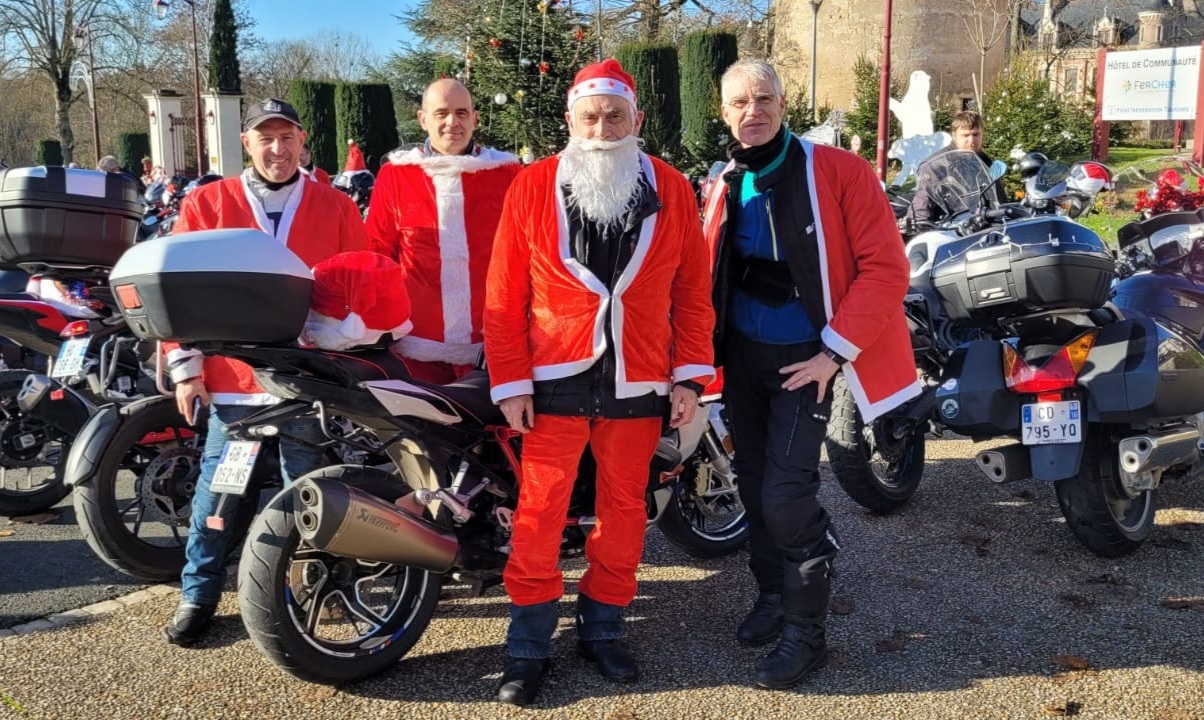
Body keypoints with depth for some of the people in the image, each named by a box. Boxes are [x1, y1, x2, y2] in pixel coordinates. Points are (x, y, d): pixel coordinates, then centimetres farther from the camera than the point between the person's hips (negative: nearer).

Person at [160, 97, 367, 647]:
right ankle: (198, 594, 22)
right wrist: (185, 365, -3)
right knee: (217, 486, 7)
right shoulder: (206, 204, 4)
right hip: (232, 376, 0)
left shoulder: (336, 207, 5)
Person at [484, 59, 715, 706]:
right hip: (555, 381, -2)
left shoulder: (672, 192, 2)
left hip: (638, 384, 2)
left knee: (623, 509, 13)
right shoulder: (532, 188, -2)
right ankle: (528, 646, 18)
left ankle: (602, 629, 31)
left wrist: (691, 375, 0)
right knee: (539, 512, 2)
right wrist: (510, 382, -5)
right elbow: (504, 295, -2)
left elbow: (693, 291, 5)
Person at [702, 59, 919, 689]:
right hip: (742, 353, 6)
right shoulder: (725, 189, 4)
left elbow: (885, 267, -15)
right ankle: (774, 593, 34)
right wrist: (709, 350, 5)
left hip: (807, 356, -5)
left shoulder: (837, 171, -13)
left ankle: (805, 630, 8)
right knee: (753, 482, 13)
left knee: (787, 493, -9)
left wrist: (836, 352, -18)